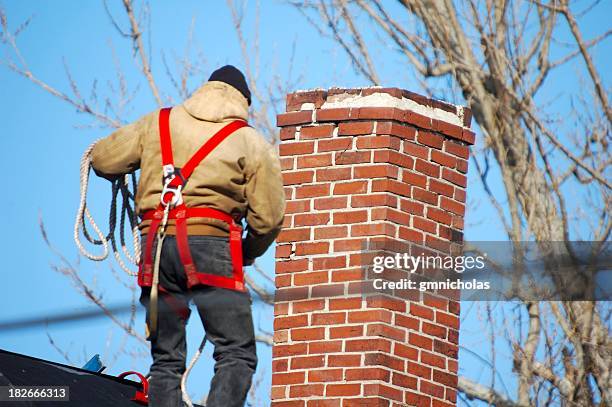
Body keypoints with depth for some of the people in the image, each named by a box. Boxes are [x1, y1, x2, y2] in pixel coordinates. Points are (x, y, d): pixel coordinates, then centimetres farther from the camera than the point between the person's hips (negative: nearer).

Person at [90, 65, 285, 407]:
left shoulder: (158, 123, 14)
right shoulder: (252, 143, 6)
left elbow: (103, 160, 15)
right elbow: (268, 218, 2)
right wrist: (248, 253, 21)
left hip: (156, 245, 4)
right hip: (211, 244, -4)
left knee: (166, 359, 10)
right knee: (237, 355, -5)